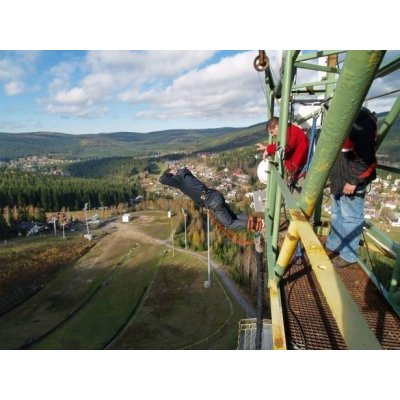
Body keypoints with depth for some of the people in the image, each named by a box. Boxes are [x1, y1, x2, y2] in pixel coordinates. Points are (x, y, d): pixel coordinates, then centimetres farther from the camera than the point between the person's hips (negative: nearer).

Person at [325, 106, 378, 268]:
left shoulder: (362, 120, -16)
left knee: (350, 217, 1)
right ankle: (333, 246, 33)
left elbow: (365, 156, -21)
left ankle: (348, 255, 14)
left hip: (352, 181, -9)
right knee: (337, 214, 18)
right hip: (338, 178, 10)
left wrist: (354, 180, -20)